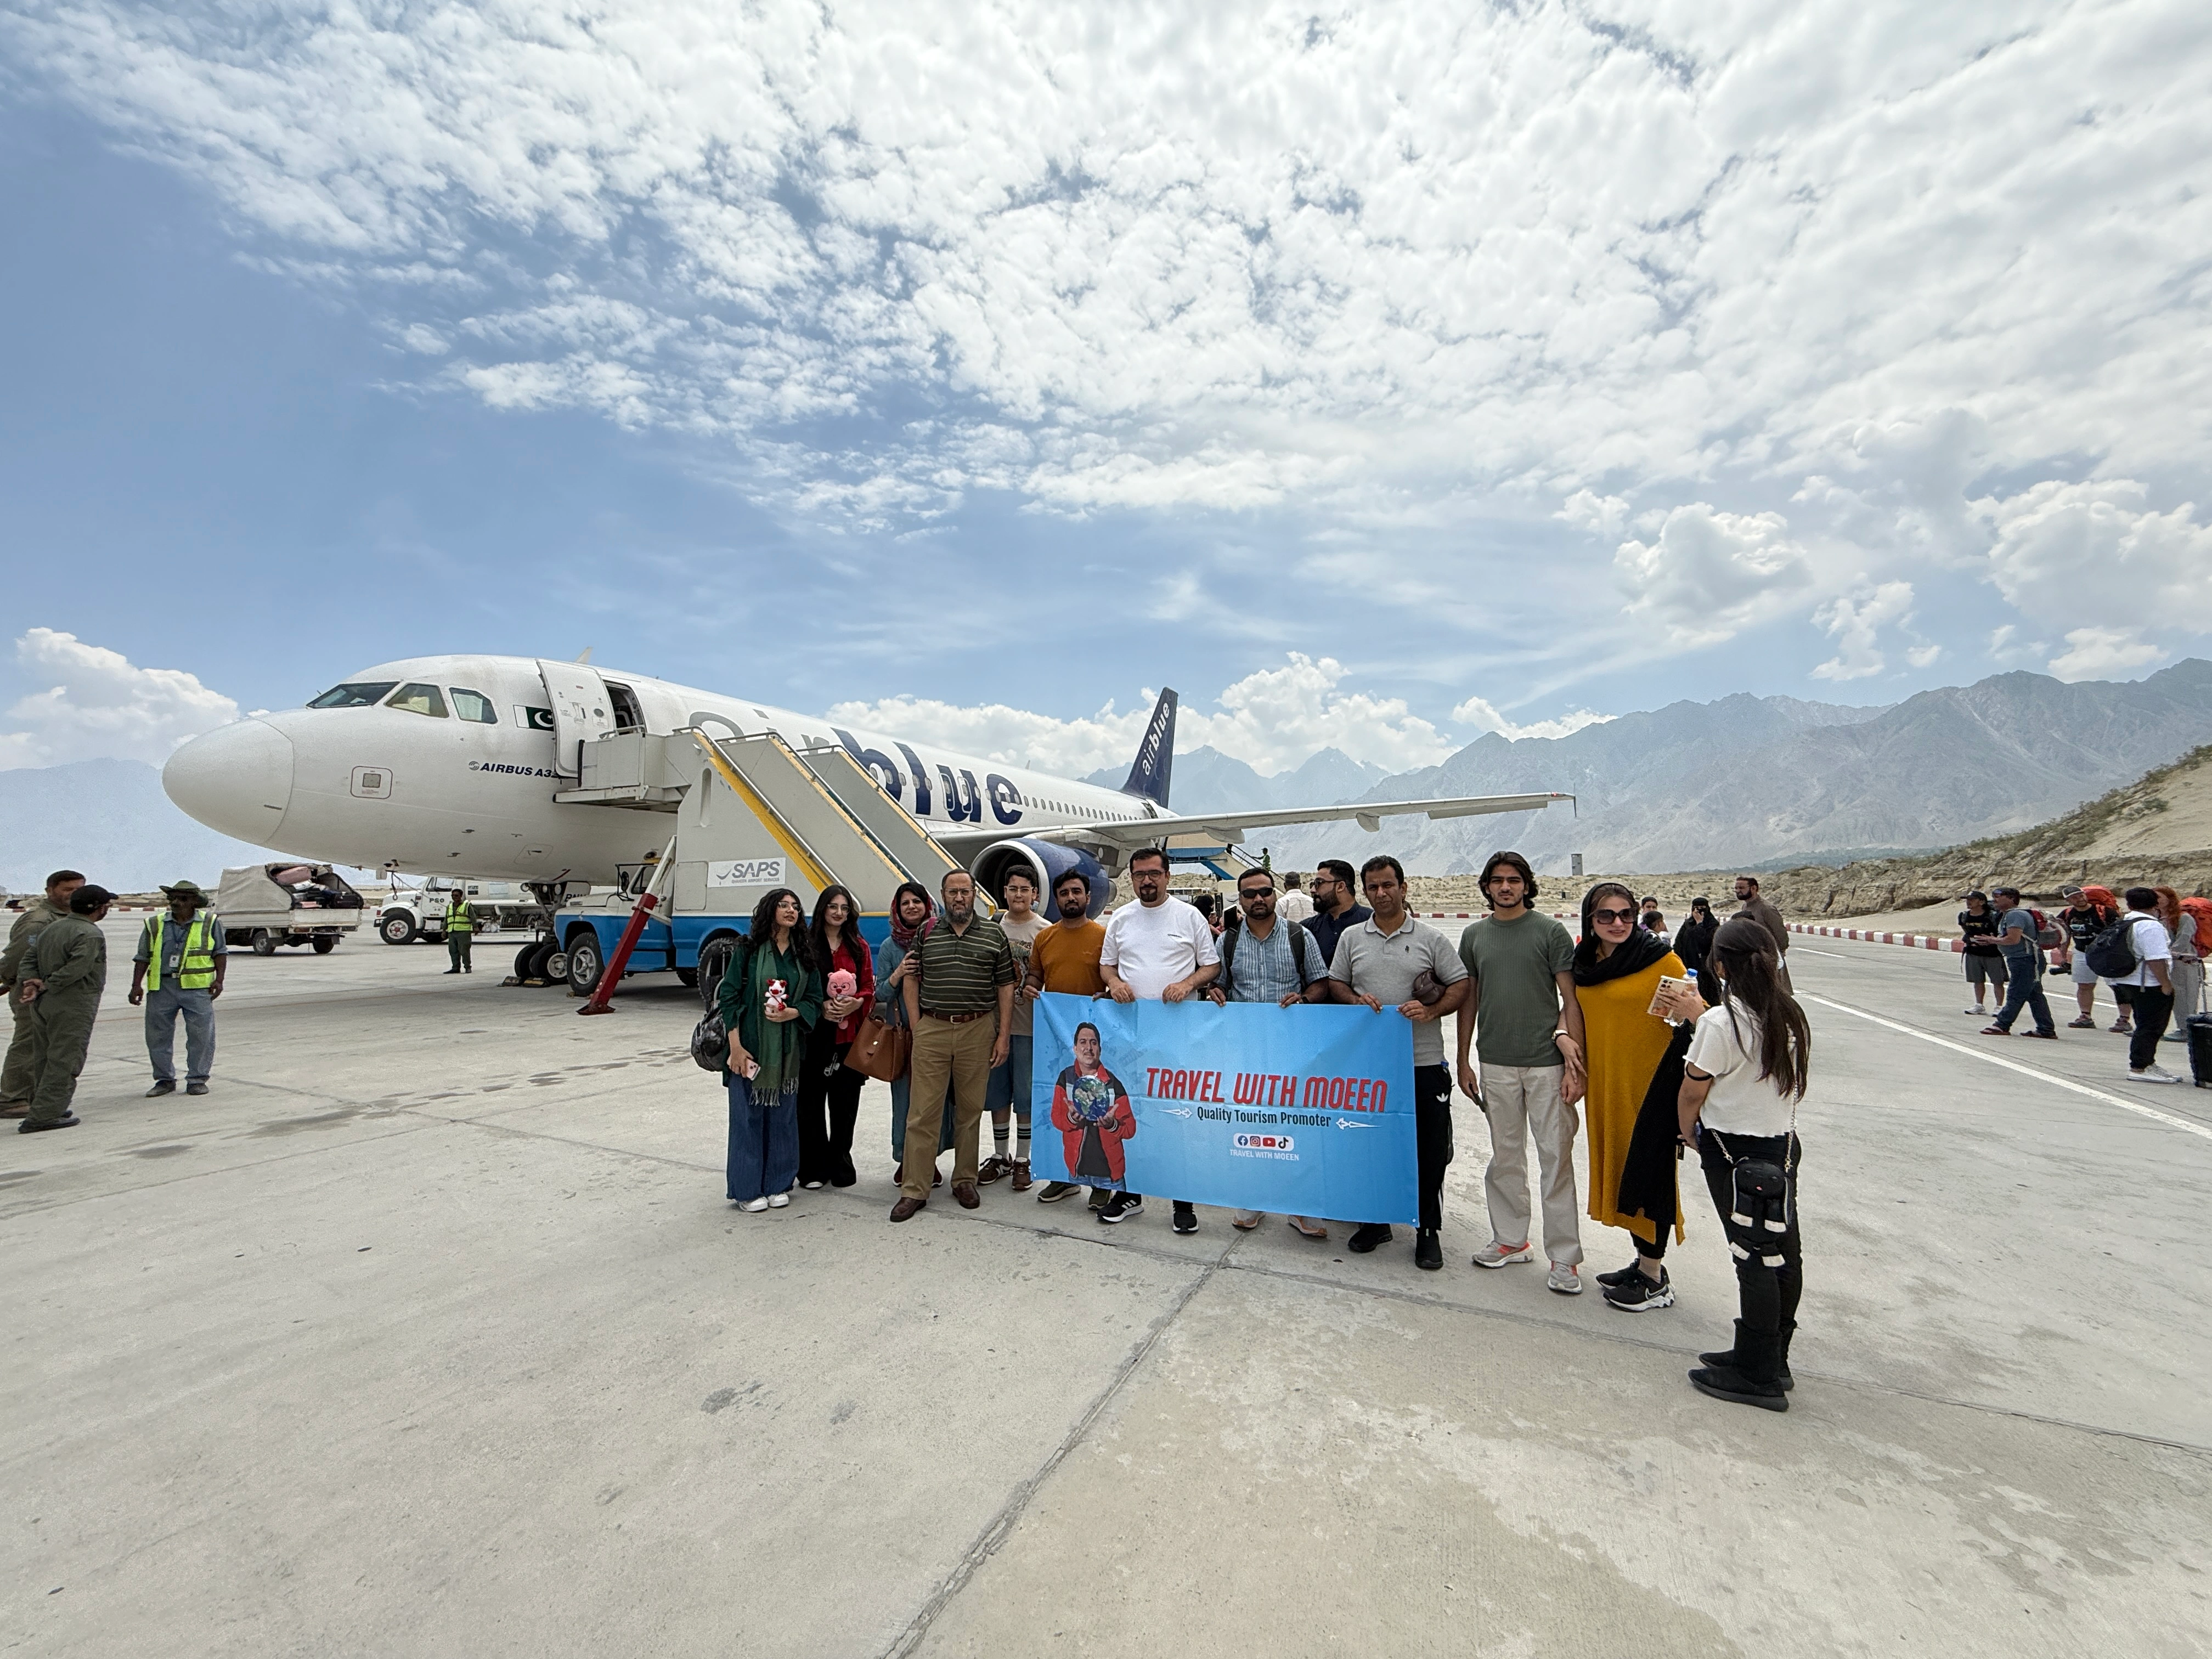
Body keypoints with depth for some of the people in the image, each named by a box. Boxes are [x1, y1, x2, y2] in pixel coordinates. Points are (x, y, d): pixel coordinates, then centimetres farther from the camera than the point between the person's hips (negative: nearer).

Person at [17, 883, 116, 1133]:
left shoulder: (50, 927, 12)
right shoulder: (91, 935, -16)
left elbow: (29, 959, 11)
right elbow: (75, 970, -24)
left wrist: (32, 981, -2)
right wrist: (45, 987, -10)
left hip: (43, 1004, 9)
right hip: (73, 1006, -9)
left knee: (43, 1059, 16)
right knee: (64, 1061, -3)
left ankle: (43, 1109, 26)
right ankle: (44, 1116, -3)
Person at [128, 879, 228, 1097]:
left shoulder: (210, 922, 5)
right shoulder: (155, 924, 9)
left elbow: (220, 952, 7)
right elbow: (142, 957, 11)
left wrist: (219, 980, -3)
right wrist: (136, 985, 3)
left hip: (197, 988, -2)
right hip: (161, 987, 3)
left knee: (201, 1035, -1)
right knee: (157, 1036, 8)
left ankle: (197, 1079, 9)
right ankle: (165, 1080, 21)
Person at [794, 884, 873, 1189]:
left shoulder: (859, 946, 12)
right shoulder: (806, 943, 2)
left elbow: (869, 987, 9)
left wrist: (856, 1003, -11)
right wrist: (821, 1006, -13)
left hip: (850, 1033, 3)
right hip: (815, 1031, -2)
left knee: (846, 1101, 6)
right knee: (812, 1099, 2)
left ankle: (840, 1163, 20)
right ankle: (813, 1169, 14)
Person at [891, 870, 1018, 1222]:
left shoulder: (994, 934, 4)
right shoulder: (926, 933, 6)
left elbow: (1005, 987, 5)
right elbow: (911, 981, 9)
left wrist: (1004, 1035, 0)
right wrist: (916, 1028, 1)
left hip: (978, 1030, 0)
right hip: (932, 1029, 0)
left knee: (970, 1111, 10)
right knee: (923, 1112, 1)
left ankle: (965, 1180, 25)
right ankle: (914, 1190, 10)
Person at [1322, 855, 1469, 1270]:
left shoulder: (1431, 938, 1)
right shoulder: (1351, 938, 7)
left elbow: (1460, 985, 1)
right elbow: (1335, 983, 12)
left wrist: (1430, 1010, -16)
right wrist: (1357, 1001, -8)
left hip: (1424, 1063, -2)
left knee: (1429, 1150, 5)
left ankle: (1428, 1229, 22)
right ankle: (1375, 1220, 29)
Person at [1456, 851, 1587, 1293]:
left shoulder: (1550, 932, -2)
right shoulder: (1474, 935, 7)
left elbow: (1571, 1000, -3)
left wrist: (1574, 1062, -10)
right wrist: (1463, 1061, 11)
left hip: (1547, 1063, -3)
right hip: (1495, 1064, 3)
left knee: (1556, 1159, 2)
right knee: (1505, 1157, 13)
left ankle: (1564, 1256, 13)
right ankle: (1510, 1239, 27)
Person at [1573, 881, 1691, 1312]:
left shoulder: (1662, 961, -11)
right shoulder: (1586, 962, 5)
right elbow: (1578, 1012, 15)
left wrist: (1690, 1011, -27)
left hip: (1652, 1080, -6)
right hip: (1605, 1082, 6)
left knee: (1648, 1172, 2)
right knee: (1618, 1168, 14)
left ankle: (1655, 1280, 16)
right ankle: (1644, 1261, 31)